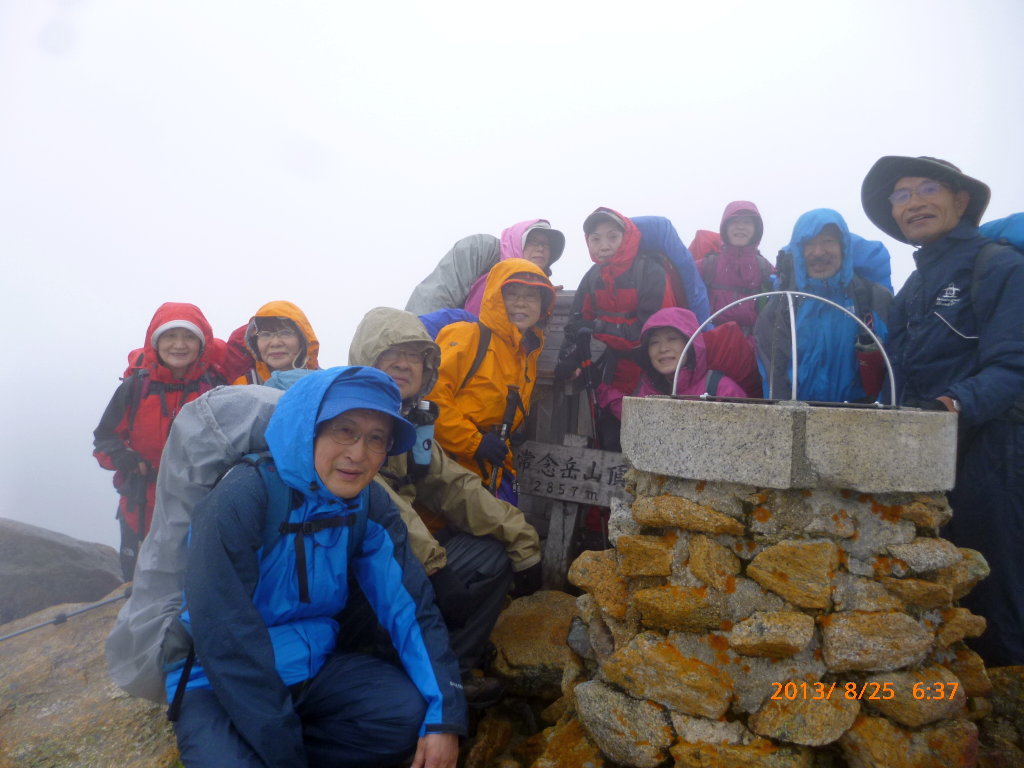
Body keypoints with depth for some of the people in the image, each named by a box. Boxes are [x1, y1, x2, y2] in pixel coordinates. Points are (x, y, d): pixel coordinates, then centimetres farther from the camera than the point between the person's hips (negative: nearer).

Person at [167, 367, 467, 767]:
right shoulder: (242, 498, -25)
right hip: (217, 683, -4)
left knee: (409, 712, -18)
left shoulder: (370, 504, -7)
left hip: (311, 668, 5)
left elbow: (410, 603, -9)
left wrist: (445, 715, -18)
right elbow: (225, 640, -26)